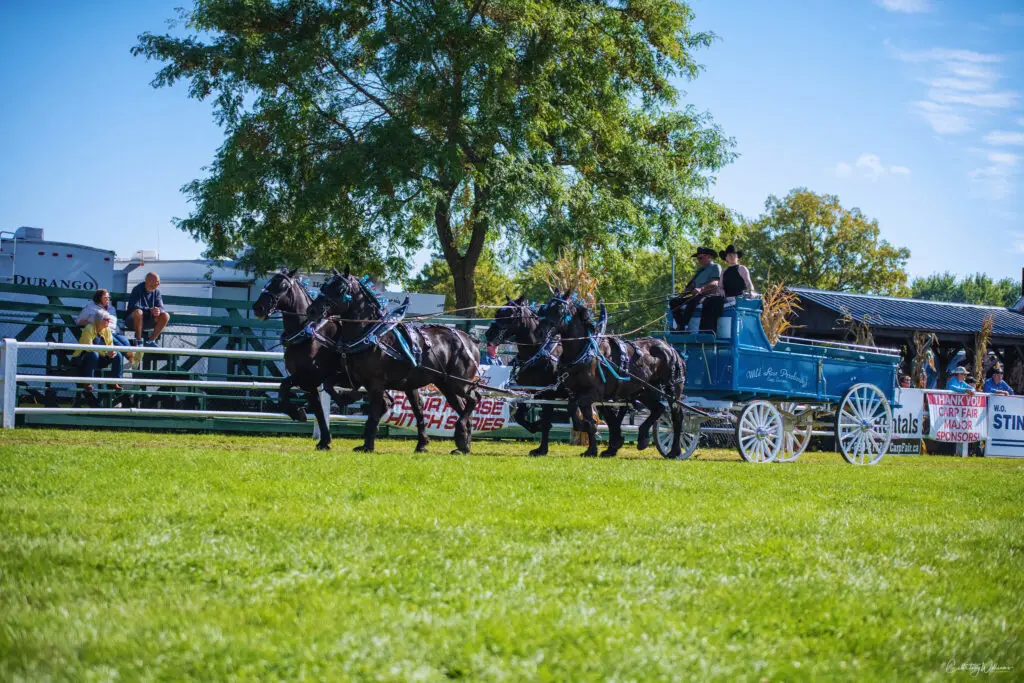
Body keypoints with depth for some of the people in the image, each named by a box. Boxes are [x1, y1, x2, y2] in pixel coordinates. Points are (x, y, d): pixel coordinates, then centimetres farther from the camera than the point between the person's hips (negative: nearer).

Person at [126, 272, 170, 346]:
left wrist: (159, 311, -27)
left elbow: (160, 307, -1)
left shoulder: (156, 291, 4)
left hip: (148, 321, 5)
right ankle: (138, 340, -25)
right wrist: (150, 310, -35)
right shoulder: (137, 289, -13)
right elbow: (135, 307, -23)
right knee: (138, 312, -39)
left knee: (165, 316, -17)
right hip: (134, 320, -5)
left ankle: (151, 341, -12)